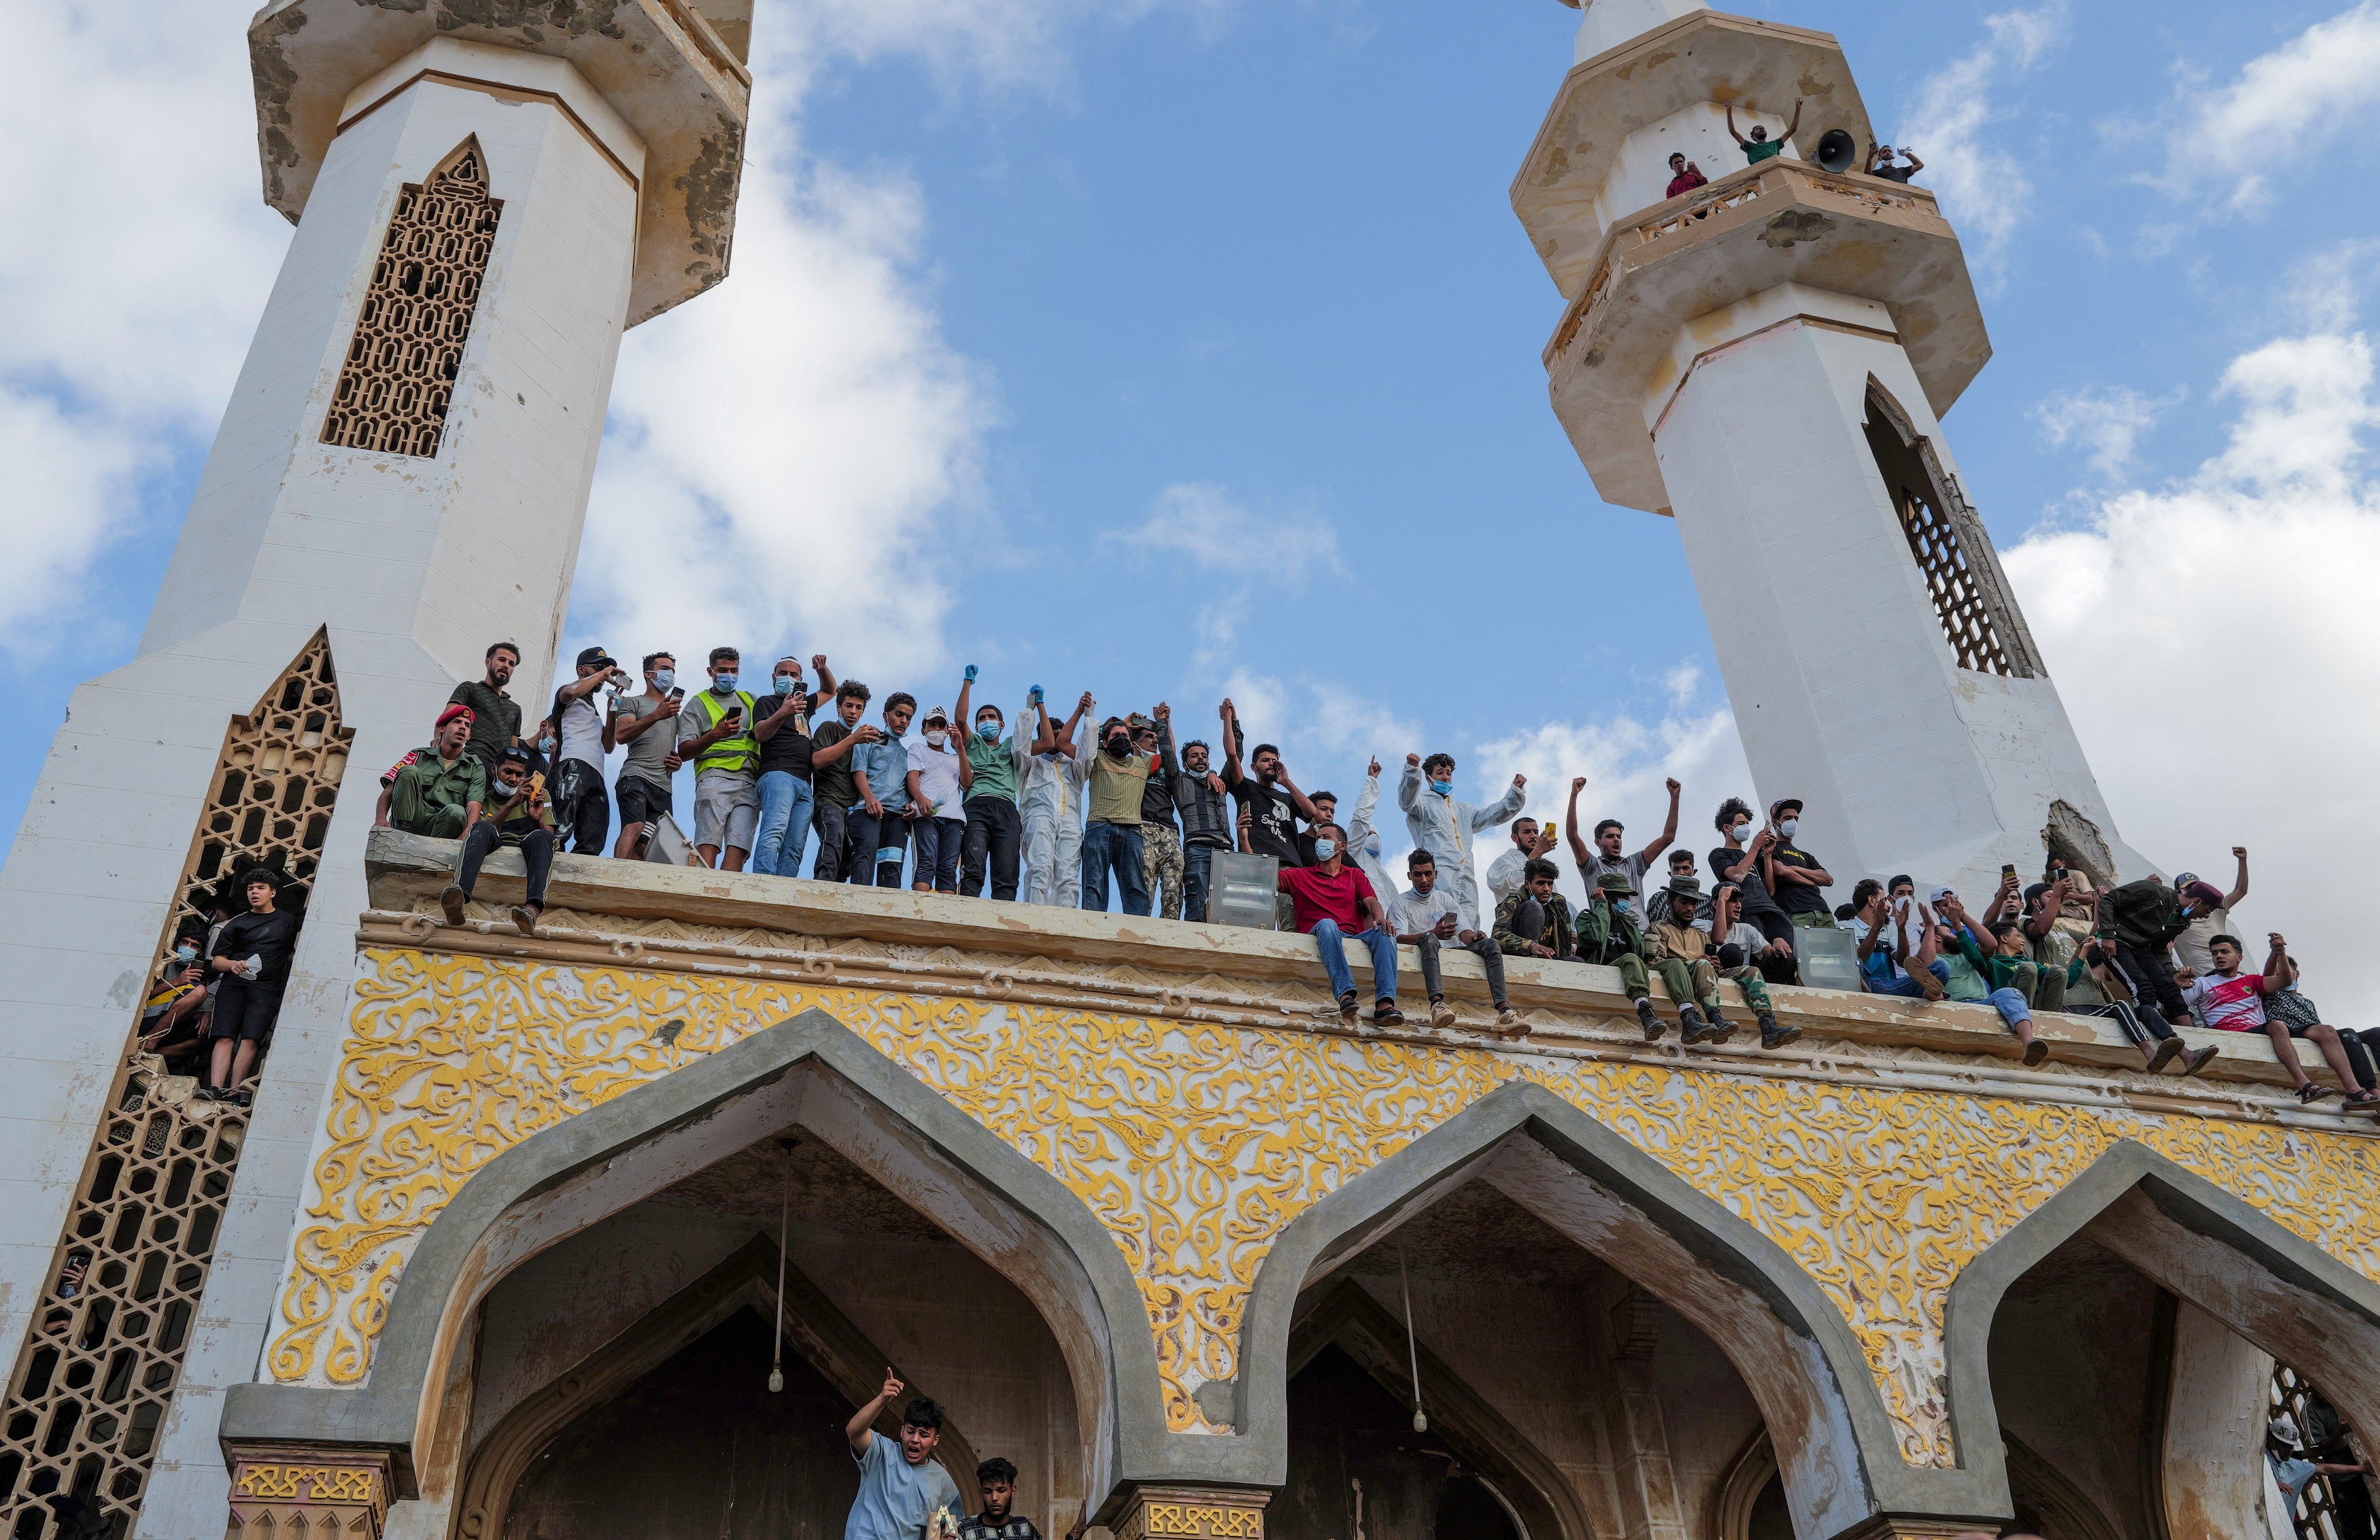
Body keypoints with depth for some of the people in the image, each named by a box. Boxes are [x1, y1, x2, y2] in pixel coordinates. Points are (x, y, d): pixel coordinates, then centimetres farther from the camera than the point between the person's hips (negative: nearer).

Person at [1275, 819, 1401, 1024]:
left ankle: (1385, 1005, -47)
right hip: (1319, 937, -2)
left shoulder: (1355, 876, 28)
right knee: (1327, 924, -37)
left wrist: (1380, 918, -15)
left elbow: (1371, 902, 10)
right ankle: (1345, 995, -56)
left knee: (1385, 932, -29)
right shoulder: (1300, 876, 23)